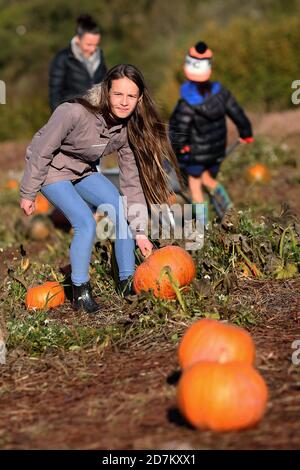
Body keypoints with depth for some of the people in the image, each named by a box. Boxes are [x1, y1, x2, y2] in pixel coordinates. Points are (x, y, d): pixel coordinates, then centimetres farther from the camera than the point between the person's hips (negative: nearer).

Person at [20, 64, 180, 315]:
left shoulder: (130, 129, -16)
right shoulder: (75, 113, -34)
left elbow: (132, 181, -11)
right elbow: (41, 151, -23)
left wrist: (139, 232, -12)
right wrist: (28, 194, -14)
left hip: (84, 170, 6)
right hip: (52, 170, -6)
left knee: (122, 212, -7)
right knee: (86, 223, -21)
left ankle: (127, 282, 7)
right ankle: (80, 292, -4)